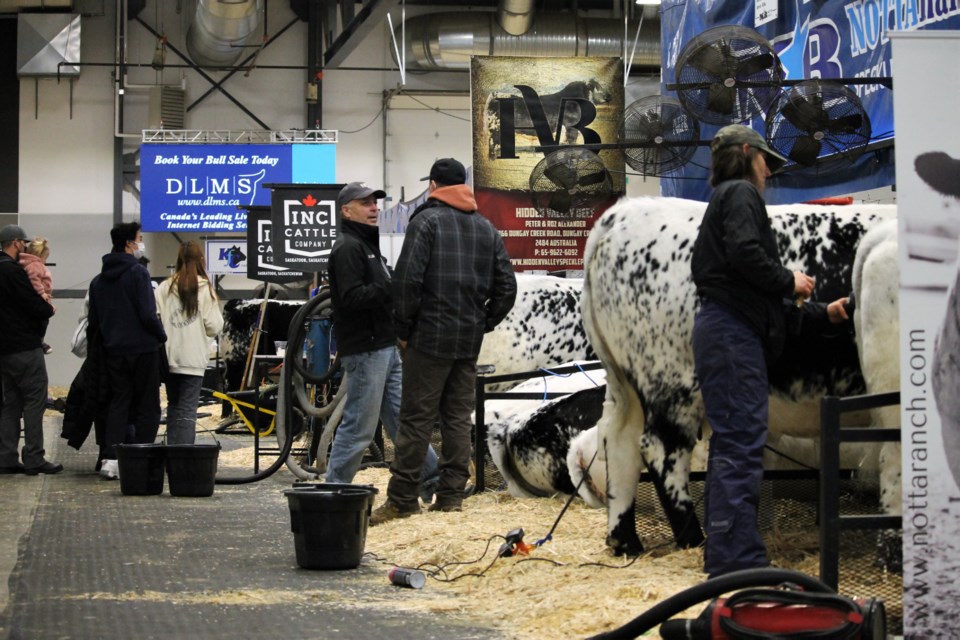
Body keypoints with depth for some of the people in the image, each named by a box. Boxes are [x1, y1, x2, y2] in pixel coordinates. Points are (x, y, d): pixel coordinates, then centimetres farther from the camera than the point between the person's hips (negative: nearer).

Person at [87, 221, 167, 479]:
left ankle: (110, 459, -1)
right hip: (142, 349, -6)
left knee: (118, 403, 10)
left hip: (113, 351, 6)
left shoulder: (99, 280, 11)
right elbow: (148, 314, -17)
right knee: (147, 407, 3)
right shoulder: (137, 272, -12)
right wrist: (162, 336, -2)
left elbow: (93, 321, 15)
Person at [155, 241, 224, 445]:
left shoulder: (164, 288, -1)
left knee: (173, 406, 17)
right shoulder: (205, 289, -7)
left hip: (168, 358, 3)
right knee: (187, 410, -3)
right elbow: (214, 327, -7)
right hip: (194, 358, -3)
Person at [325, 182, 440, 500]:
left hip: (385, 346, 10)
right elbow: (352, 297, -23)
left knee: (401, 415, 11)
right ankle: (335, 487, 3)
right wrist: (393, 286, -26)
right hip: (365, 351, -10)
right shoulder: (348, 248, -11)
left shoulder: (367, 245, 22)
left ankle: (431, 480, 13)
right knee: (359, 425, -5)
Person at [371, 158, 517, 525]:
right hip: (470, 341, 6)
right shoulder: (486, 228, 14)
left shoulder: (427, 220, -5)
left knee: (416, 418, -4)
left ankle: (402, 499, -2)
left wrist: (404, 329, -5)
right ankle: (451, 497, 11)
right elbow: (506, 287, 12)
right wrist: (483, 324, 16)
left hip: (430, 335, -6)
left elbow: (407, 279, -15)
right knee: (458, 418, 10)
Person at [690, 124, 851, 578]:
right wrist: (789, 281, -7)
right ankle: (739, 569, -19)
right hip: (733, 333, -11)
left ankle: (725, 565, 15)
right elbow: (745, 253, -23)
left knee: (731, 451, 11)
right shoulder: (740, 193, -2)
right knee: (741, 450, -15)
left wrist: (821, 312, 33)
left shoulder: (725, 200, 28)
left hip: (726, 334, 11)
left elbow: (763, 296, 29)